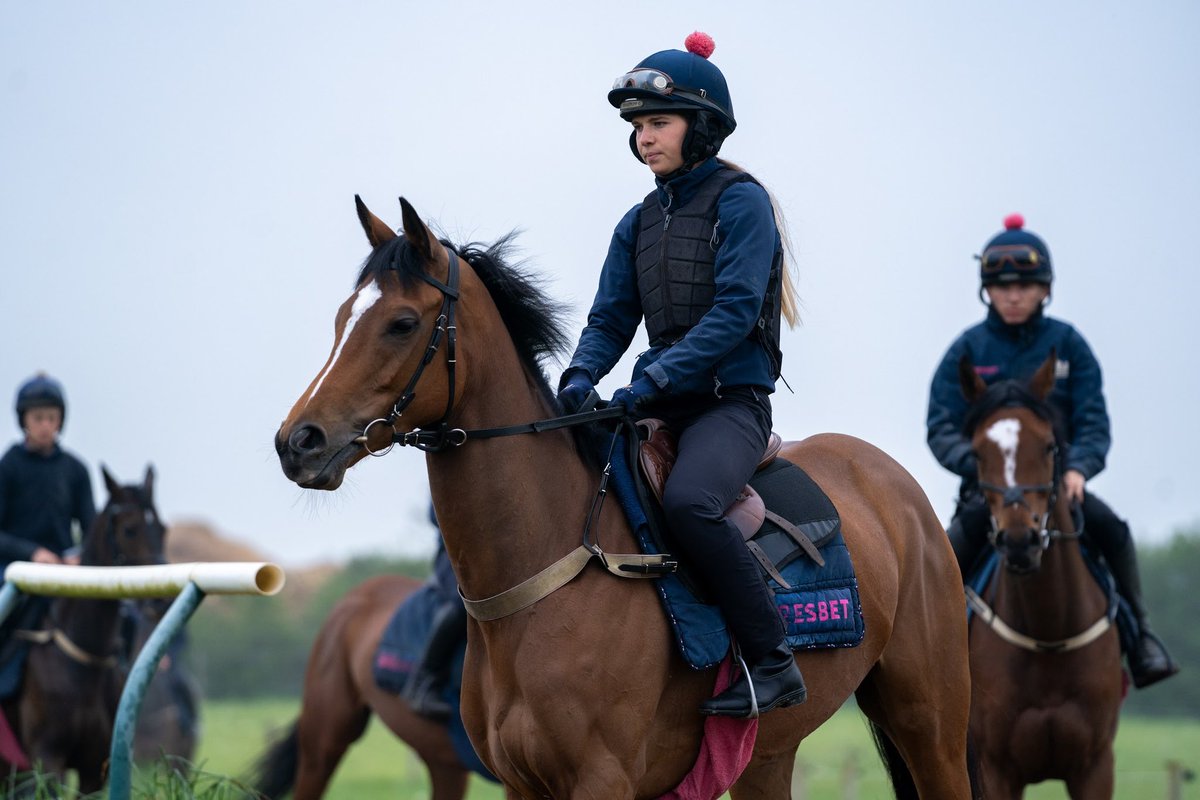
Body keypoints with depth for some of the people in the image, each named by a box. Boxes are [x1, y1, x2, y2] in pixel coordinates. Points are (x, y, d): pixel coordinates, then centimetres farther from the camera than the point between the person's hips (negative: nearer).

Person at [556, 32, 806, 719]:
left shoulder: (740, 201, -6)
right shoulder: (639, 223, 14)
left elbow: (734, 311, -17)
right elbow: (612, 319, 12)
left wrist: (654, 380, -25)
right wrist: (581, 377, -10)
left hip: (731, 400, -8)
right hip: (662, 405, 8)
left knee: (688, 501, -34)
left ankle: (773, 665, -27)